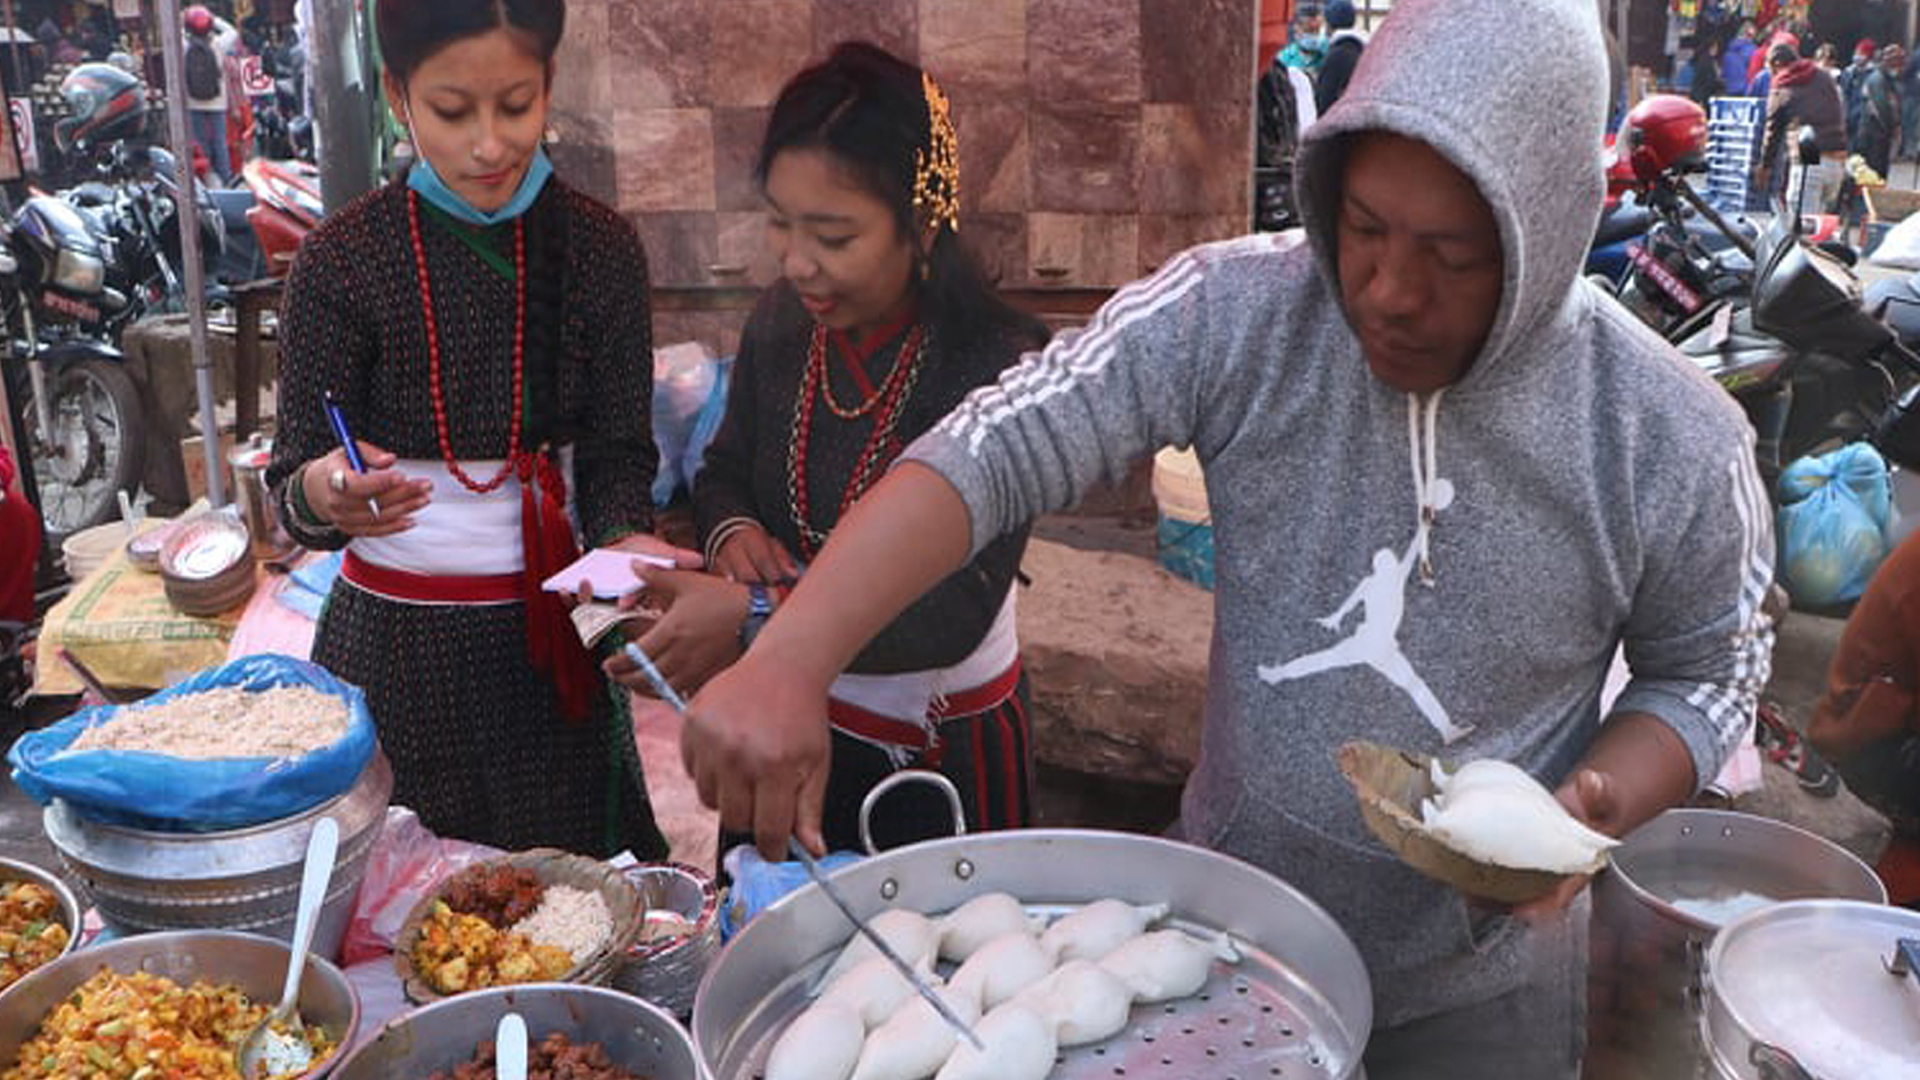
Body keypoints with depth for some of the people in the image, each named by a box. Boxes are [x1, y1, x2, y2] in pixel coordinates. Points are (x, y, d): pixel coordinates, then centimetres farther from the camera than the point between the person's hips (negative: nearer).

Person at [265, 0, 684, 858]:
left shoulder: (600, 248, -3)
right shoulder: (341, 259, -8)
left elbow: (618, 451, 1)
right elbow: (294, 485, -6)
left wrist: (624, 538, -19)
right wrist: (324, 495, -28)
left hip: (547, 633, 2)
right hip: (390, 639, -1)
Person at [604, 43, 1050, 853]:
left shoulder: (999, 363, -23)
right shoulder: (780, 322, -7)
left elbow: (959, 611, -27)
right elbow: (724, 472, 8)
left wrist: (756, 616, -38)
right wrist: (731, 531, -15)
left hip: (946, 751, -4)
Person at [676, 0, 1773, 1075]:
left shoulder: (1675, 439, -17)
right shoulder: (1234, 313, -19)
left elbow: (1705, 670, -1)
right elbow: (995, 448, -25)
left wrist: (1598, 806, -21)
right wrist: (789, 662, -38)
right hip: (1225, 917, 1)